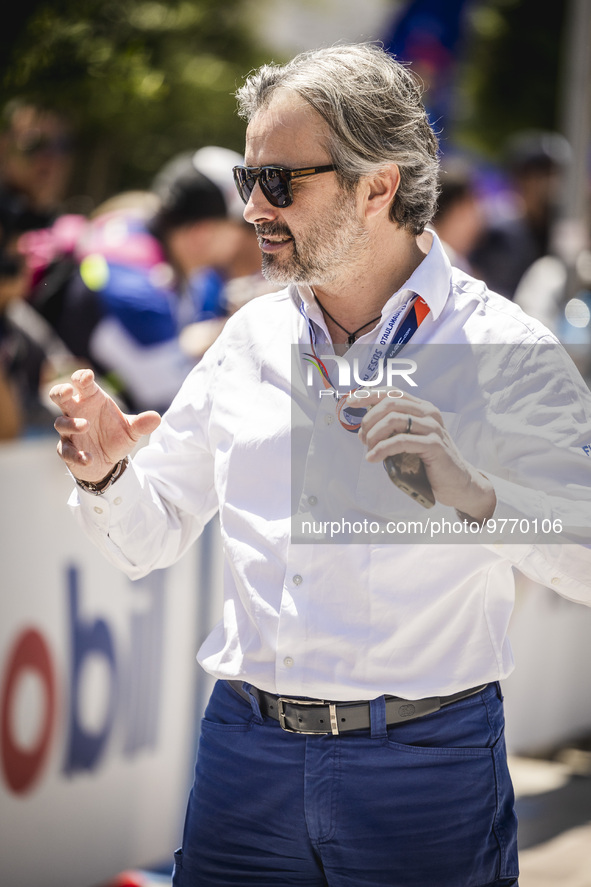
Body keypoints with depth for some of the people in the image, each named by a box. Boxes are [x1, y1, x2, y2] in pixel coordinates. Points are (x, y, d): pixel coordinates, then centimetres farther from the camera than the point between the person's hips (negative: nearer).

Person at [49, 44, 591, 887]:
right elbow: (151, 539, 16)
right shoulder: (251, 337, 8)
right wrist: (107, 475, -6)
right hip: (246, 748, 4)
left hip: (425, 757, -4)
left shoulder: (501, 350, -7)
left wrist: (474, 493, -32)